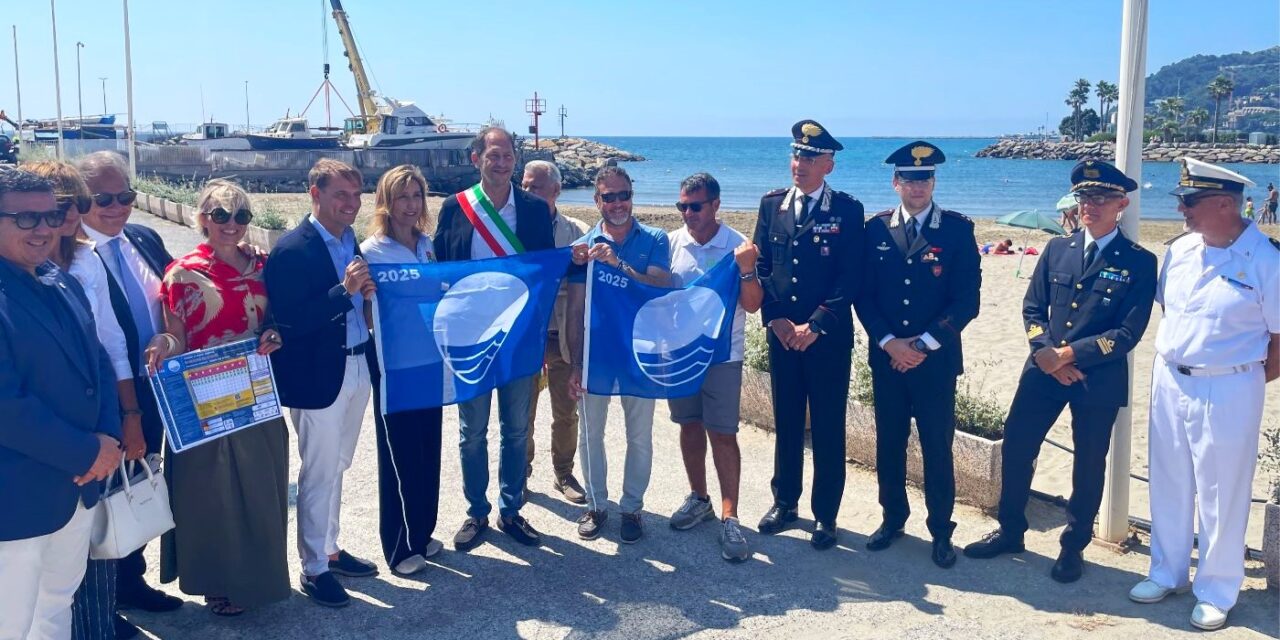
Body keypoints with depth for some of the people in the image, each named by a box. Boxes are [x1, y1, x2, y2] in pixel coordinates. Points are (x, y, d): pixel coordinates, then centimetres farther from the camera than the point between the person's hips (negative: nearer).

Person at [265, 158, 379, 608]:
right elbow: (290, 322, -21)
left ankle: (330, 549, 34)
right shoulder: (292, 250, -16)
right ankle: (314, 569, 19)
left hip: (357, 368, 7)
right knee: (318, 473, 4)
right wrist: (344, 290, -27)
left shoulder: (351, 241, 8)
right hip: (318, 375, -7)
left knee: (336, 467, 19)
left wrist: (366, 290, -7)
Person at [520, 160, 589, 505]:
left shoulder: (576, 232, -1)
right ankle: (521, 473, 28)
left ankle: (564, 474, 29)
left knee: (566, 413, 11)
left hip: (563, 337, 1)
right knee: (523, 412, 9)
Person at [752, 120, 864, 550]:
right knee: (786, 423, 13)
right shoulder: (772, 205, 8)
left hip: (829, 337, -3)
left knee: (827, 429, 4)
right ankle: (785, 502, 27)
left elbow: (850, 277, -8)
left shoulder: (847, 210, -4)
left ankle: (825, 515, 15)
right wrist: (774, 318, -5)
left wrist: (814, 325, -13)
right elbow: (761, 267, 7)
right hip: (782, 333, 3)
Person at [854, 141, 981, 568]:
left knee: (937, 447, 4)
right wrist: (888, 341, -11)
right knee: (888, 441, 12)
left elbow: (967, 299, -6)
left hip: (937, 359, -2)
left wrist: (925, 344, -13)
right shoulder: (876, 229, 4)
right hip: (886, 355, 2)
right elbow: (864, 294, 2)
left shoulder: (958, 230, -3)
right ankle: (893, 518, 29)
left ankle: (941, 530, 19)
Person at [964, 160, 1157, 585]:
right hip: (1044, 370, 3)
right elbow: (1032, 308, 6)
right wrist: (1048, 355, -10)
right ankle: (1010, 531, 26)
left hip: (1099, 379, -3)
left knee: (1089, 465, 9)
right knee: (1015, 449, 7)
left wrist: (1067, 354, -15)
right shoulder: (1057, 249, 6)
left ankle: (1074, 547, 27)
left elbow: (1128, 333, -12)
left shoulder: (1139, 262, -6)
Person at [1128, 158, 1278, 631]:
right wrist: (1165, 365, 10)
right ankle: (1167, 573, 33)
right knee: (1169, 485, 16)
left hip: (1228, 391, -5)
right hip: (1169, 382, 5)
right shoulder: (1180, 249, 2)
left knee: (1222, 497, 7)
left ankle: (1216, 592, 24)